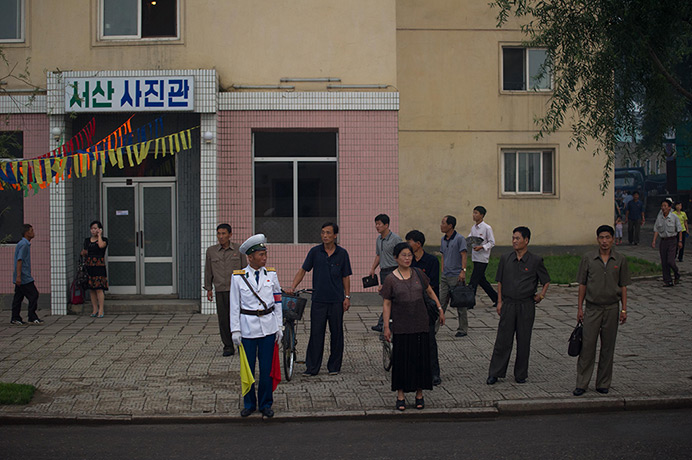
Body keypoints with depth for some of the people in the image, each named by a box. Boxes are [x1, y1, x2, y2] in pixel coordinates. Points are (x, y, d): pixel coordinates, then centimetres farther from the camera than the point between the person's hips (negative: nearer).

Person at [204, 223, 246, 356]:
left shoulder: (238, 250, 4)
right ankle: (228, 346, 10)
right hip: (220, 290, 1)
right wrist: (208, 288, 11)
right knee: (223, 319, 0)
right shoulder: (211, 251, 7)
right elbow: (208, 271, 13)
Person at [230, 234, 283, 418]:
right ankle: (249, 404, 18)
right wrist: (235, 330, -2)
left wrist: (279, 327, 6)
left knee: (267, 368, 4)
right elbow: (234, 305, 2)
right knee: (248, 368, 3)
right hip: (247, 328, -1)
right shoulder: (238, 277, -1)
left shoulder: (271, 275, 5)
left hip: (268, 327, 1)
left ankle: (266, 404, 16)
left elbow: (278, 302, 9)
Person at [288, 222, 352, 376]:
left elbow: (346, 276, 7)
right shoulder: (315, 252, 3)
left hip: (336, 300, 0)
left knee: (336, 333, 5)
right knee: (316, 333, -2)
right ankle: (312, 367, 3)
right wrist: (292, 287, -5)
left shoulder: (342, 253, 3)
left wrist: (347, 297, 2)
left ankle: (334, 366, 16)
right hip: (318, 299, 0)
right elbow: (303, 270, 6)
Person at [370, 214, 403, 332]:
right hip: (383, 271, 8)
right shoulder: (379, 239, 13)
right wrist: (373, 268, 13)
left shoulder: (395, 238, -11)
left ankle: (382, 324, -11)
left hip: (393, 271, -8)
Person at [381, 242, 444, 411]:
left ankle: (419, 394, 16)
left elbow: (430, 292, 17)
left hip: (420, 324, 2)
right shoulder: (391, 280, -4)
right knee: (401, 359, 1)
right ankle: (400, 396, 9)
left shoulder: (418, 275, 3)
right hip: (401, 326, -2)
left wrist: (440, 308, 12)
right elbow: (386, 304, -2)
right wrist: (386, 326, -6)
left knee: (421, 358, 5)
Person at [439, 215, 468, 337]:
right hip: (445, 277, 6)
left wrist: (463, 271, -22)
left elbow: (463, 256, -13)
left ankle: (463, 329, 9)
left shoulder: (460, 239, -9)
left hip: (457, 276, -6)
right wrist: (442, 271, 15)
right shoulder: (443, 239, 12)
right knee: (441, 302, 4)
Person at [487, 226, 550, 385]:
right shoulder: (505, 259, 6)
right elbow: (500, 281, 11)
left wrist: (541, 294, -5)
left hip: (526, 305, -1)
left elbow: (546, 281, 9)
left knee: (524, 341, 6)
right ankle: (495, 373, 6)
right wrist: (499, 301, 5)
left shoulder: (535, 261, -1)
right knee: (503, 340, 0)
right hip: (508, 304, 1)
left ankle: (521, 375, 17)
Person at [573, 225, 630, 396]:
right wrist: (579, 308, 1)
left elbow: (623, 286, 6)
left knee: (608, 348, 6)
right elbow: (582, 284, 4)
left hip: (612, 308, 1)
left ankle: (603, 384, 15)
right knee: (587, 346, -4)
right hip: (592, 308, -1)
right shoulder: (588, 258, 0)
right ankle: (581, 384, 2)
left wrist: (624, 309, 1)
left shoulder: (620, 260, 2)